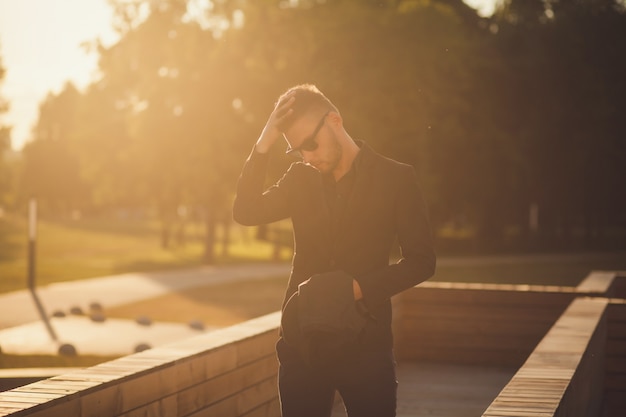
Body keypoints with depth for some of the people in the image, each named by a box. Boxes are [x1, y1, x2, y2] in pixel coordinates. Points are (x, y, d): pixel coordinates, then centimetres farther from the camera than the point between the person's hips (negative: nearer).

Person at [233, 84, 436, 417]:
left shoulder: (396, 178, -1)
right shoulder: (300, 179, 10)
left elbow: (421, 261, -2)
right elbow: (246, 213, -2)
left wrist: (358, 288, -15)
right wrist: (263, 144, -10)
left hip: (365, 339, -3)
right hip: (302, 339, 3)